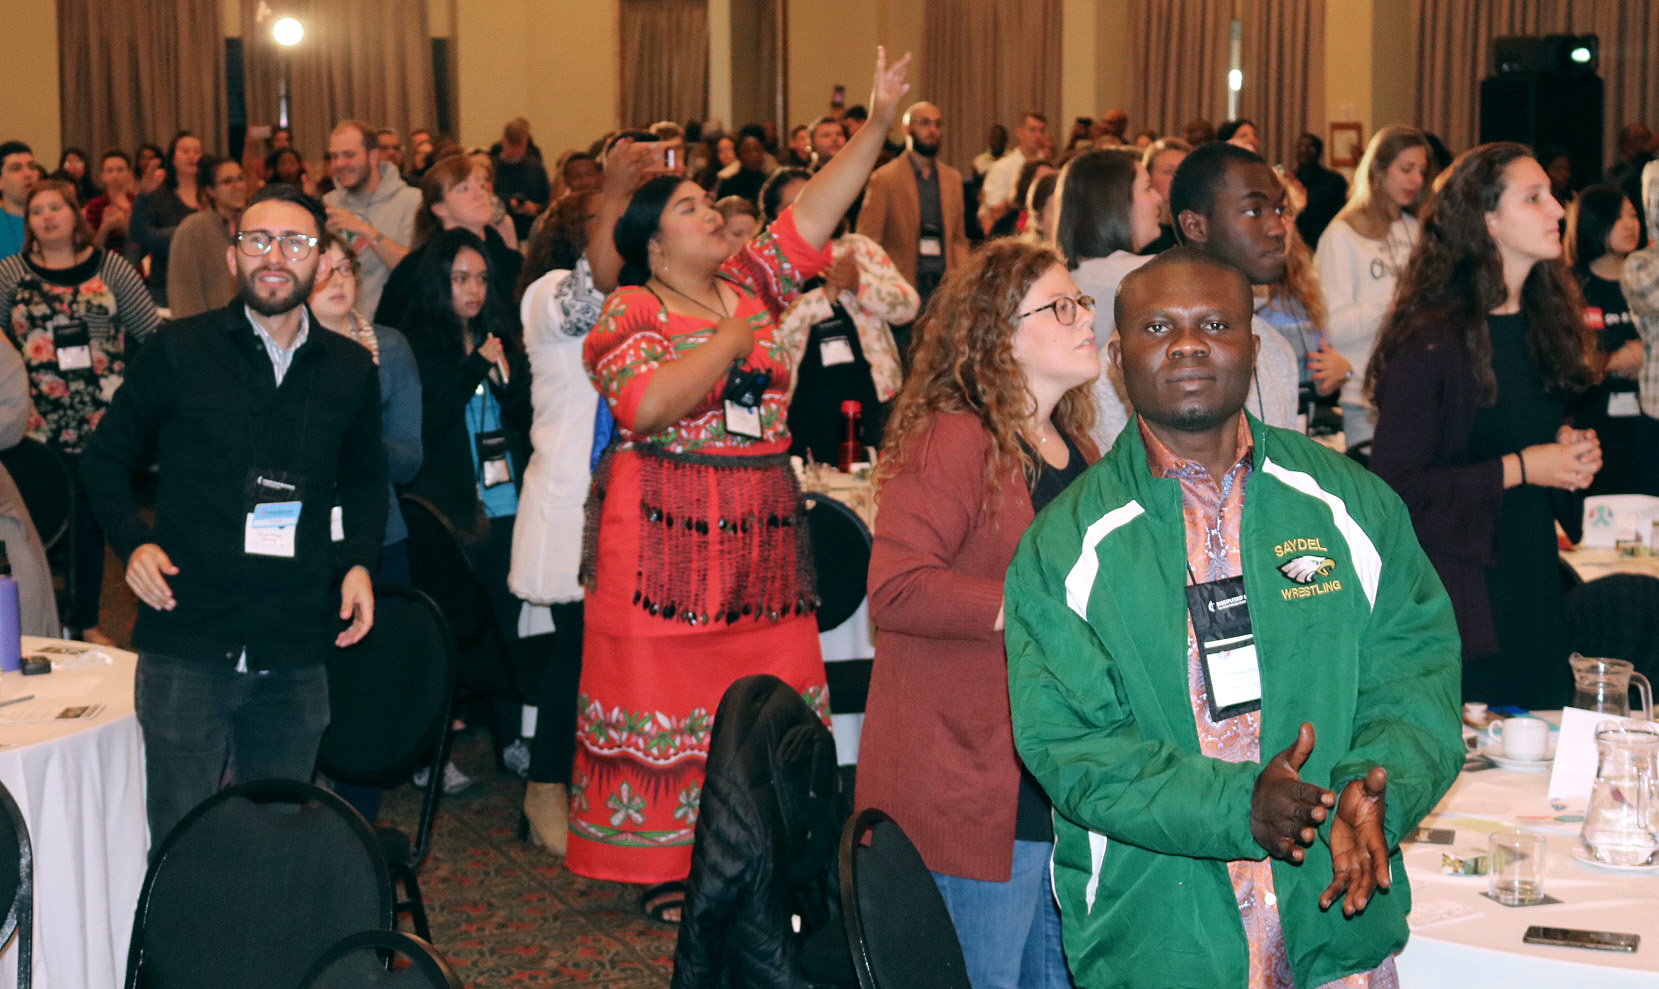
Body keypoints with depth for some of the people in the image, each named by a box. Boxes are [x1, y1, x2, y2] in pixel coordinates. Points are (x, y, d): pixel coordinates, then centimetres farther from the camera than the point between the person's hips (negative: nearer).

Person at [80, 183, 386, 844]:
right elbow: (105, 459, 10)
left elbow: (366, 480, 24)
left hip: (296, 657, 3)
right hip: (187, 648, -3)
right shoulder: (178, 352, 0)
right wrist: (133, 541, -7)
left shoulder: (351, 370, 9)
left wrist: (360, 560, 7)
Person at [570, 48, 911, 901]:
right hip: (665, 533, -6)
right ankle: (666, 871, 10)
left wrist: (878, 125, 1)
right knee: (668, 699, 0)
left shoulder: (750, 284, 12)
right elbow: (649, 403, -22)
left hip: (761, 529, 6)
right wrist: (733, 336, -15)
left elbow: (812, 212, 7)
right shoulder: (629, 314, -5)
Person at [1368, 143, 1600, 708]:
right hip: (1455, 592, -7)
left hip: (1533, 577, 7)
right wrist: (1518, 469, -19)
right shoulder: (1430, 339, -16)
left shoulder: (1544, 321, 8)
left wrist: (1570, 449, 3)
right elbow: (1395, 485, -19)